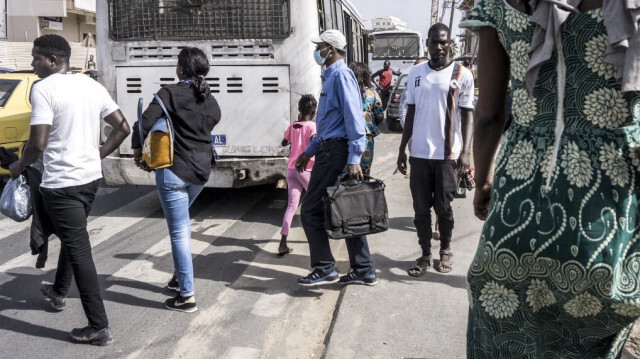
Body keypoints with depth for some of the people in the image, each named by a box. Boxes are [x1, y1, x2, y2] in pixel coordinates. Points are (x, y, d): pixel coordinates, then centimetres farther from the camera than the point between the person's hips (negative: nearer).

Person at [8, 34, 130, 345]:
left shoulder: (44, 88, -14)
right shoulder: (92, 86, 7)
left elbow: (38, 144, -19)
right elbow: (122, 128, 9)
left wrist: (19, 166, 0)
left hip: (61, 183, -8)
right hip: (90, 177, 8)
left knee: (79, 251, -3)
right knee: (72, 238, 27)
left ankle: (99, 328, 3)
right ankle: (58, 292, 49)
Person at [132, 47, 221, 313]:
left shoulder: (170, 93, -10)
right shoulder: (211, 101, 8)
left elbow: (144, 124, -18)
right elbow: (209, 127, 9)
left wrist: (138, 149, 0)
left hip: (175, 171, -7)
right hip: (201, 170, 7)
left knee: (179, 232, -1)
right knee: (181, 223, 27)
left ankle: (187, 296, 5)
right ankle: (180, 276, 37)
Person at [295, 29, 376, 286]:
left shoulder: (341, 75, -11)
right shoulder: (330, 76, 20)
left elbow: (354, 119, -19)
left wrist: (354, 159, -25)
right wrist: (309, 151, 24)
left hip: (335, 151, -10)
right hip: (329, 148, 10)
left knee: (312, 209, -4)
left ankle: (325, 269, 6)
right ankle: (363, 271, 16)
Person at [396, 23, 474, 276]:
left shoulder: (462, 75, -3)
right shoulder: (415, 73, 7)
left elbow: (468, 116, -3)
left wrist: (465, 153, -12)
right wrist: (402, 149, 10)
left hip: (448, 154, -3)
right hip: (419, 153, 3)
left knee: (443, 208, 6)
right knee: (421, 208, 7)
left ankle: (445, 250, 28)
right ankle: (425, 255, 20)